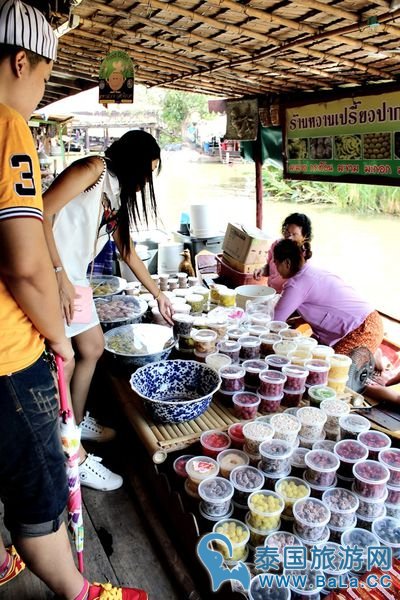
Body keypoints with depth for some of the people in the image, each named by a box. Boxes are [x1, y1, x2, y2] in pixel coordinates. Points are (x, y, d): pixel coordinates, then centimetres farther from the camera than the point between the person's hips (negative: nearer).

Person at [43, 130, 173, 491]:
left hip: (73, 277, 10)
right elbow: (42, 212, -18)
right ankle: (74, 456, 8)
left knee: (92, 347, 17)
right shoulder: (95, 169, -8)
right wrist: (60, 276, -21)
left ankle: (76, 421, 36)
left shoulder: (117, 194, 17)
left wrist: (157, 294, 31)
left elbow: (127, 251, 26)